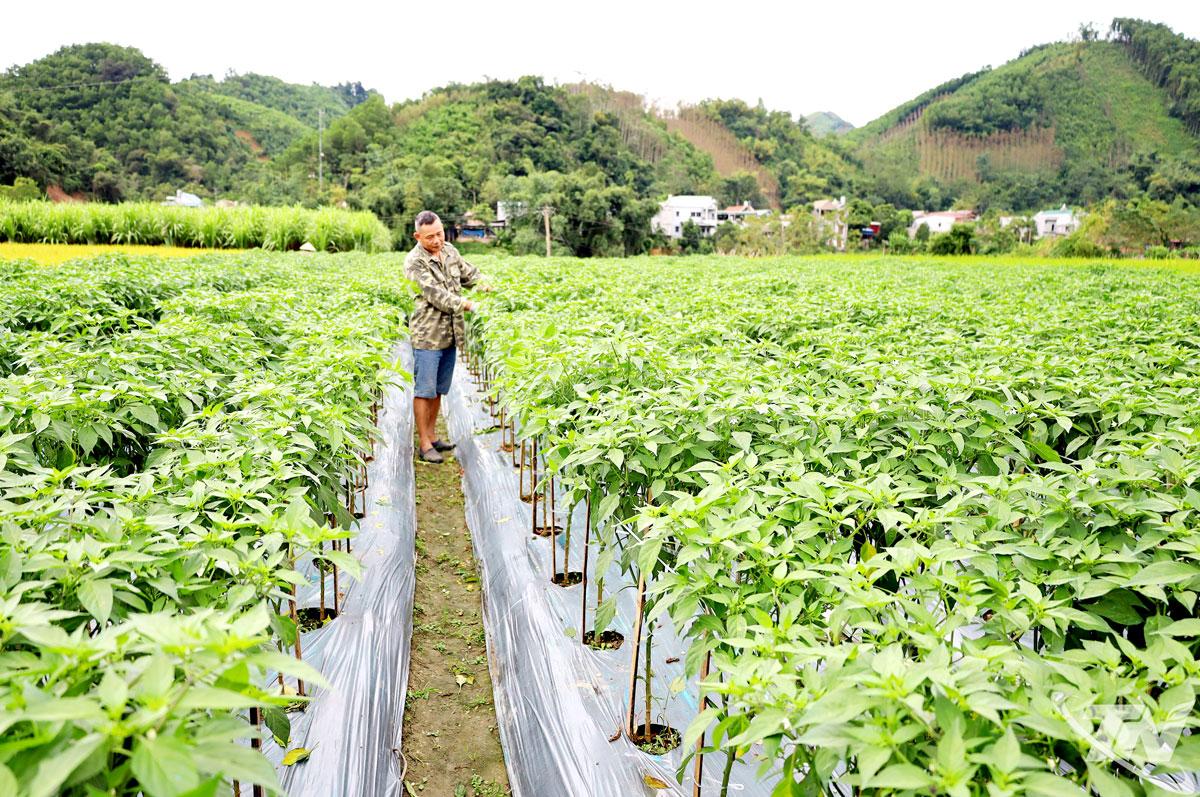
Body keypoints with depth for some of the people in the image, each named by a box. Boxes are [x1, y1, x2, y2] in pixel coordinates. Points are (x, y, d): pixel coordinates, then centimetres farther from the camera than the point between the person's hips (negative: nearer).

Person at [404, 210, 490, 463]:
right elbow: (434, 294, -21)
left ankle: (431, 436, 27)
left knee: (439, 389, 15)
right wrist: (467, 305, -26)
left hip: (450, 335, 7)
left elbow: (469, 274, 20)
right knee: (424, 390, -2)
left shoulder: (449, 251, 9)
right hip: (427, 335, -7)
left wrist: (484, 286, -1)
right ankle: (424, 444, 5)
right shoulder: (414, 262, -13)